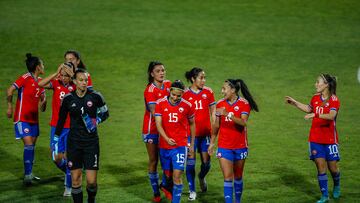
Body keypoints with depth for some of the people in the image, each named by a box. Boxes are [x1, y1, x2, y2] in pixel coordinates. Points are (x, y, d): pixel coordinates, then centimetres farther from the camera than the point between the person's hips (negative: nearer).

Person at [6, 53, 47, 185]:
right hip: (22, 118, -8)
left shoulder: (39, 81, 10)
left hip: (34, 118, 8)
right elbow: (10, 90, -19)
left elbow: (42, 95, 26)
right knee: (28, 145, -15)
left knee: (32, 146, 11)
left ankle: (28, 174, 21)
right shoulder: (26, 78, -14)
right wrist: (10, 107, -19)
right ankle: (27, 175, -12)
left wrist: (43, 102, 7)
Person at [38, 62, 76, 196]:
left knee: (68, 157, 0)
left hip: (71, 127, -2)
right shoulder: (56, 83, -2)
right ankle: (69, 173, 34)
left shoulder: (74, 85, -5)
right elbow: (40, 84, -18)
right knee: (57, 158, 3)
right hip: (56, 126, 2)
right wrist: (56, 73, -23)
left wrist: (72, 74, -26)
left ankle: (69, 187, 14)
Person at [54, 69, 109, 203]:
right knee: (76, 179, 1)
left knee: (92, 181, -4)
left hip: (91, 142, -1)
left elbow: (105, 113, 10)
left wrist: (96, 121, -8)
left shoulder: (95, 96, -5)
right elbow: (61, 120, 11)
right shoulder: (68, 99, -1)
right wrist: (56, 139, 11)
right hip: (74, 143, 1)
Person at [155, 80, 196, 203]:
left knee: (177, 176, -10)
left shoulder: (187, 106, -3)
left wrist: (192, 144, 13)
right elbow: (158, 124, -9)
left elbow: (192, 124, 11)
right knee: (167, 174, 12)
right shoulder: (160, 104, -3)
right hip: (164, 146, 2)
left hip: (180, 146, -2)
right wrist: (167, 139, -25)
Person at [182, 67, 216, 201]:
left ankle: (201, 177, 38)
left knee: (206, 162, 4)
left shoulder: (208, 92, 3)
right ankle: (192, 191, 9)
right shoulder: (185, 94, -3)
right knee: (190, 162, -3)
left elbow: (213, 113, 9)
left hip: (205, 133, 2)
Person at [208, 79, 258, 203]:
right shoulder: (220, 104, 1)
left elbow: (243, 122, -24)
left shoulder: (244, 103, -9)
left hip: (240, 146, -1)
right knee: (227, 178, -7)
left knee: (238, 177, 12)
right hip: (224, 146, 1)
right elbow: (216, 125, 11)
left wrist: (228, 114, -35)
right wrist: (212, 143, 14)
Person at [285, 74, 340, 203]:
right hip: (315, 139, 4)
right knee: (320, 167, -1)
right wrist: (294, 103, 22)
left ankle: (336, 186, 36)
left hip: (330, 139, -4)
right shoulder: (315, 98, 6)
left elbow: (331, 116, -30)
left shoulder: (334, 100, -13)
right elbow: (309, 109, 27)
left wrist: (315, 115, -41)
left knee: (332, 167, 5)